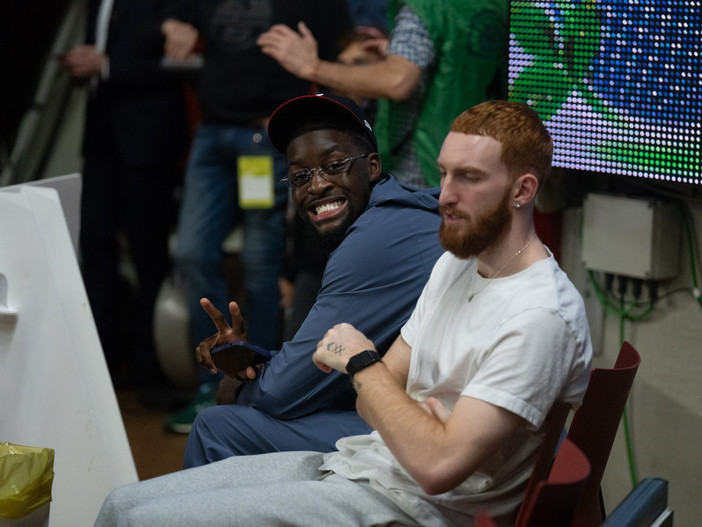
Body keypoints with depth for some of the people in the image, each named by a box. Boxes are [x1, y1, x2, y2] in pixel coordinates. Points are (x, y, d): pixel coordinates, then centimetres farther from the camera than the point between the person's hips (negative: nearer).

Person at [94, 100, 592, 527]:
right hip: (356, 462, 9)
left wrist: (360, 361, -13)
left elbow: (438, 466, -27)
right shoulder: (456, 262, 11)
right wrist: (418, 417, -10)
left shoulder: (541, 315, -20)